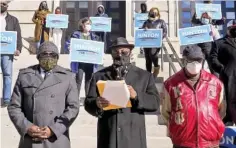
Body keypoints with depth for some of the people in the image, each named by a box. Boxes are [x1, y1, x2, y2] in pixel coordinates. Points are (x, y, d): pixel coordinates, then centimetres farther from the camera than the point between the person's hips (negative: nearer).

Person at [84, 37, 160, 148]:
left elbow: (155, 102, 1)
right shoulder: (99, 75, 10)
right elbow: (88, 103, 6)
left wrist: (137, 96, -17)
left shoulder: (144, 76, 9)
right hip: (107, 137, 1)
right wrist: (97, 104, -18)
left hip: (133, 138, 0)